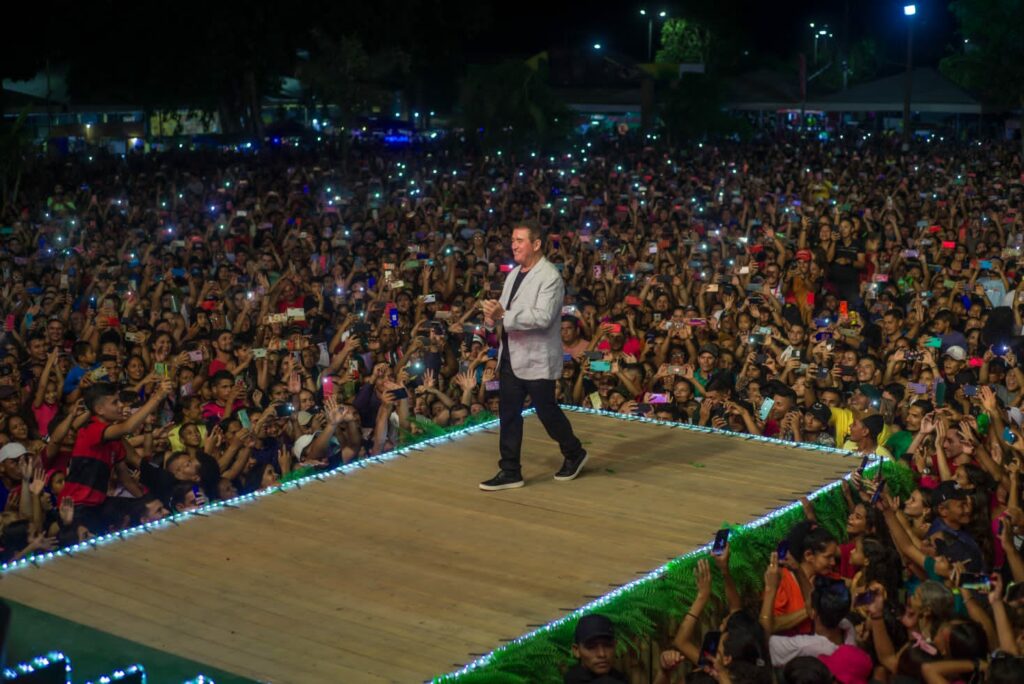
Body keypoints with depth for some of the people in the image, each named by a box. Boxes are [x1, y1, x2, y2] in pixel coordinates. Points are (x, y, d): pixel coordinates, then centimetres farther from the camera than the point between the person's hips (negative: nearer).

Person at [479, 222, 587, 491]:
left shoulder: (550, 277, -15)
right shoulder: (514, 274, 12)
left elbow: (543, 317, -26)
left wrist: (503, 315, -29)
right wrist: (493, 313, -6)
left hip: (537, 358, -8)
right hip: (511, 355, 8)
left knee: (546, 410, 5)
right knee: (509, 414, 7)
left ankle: (574, 453, 29)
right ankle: (510, 471, 14)